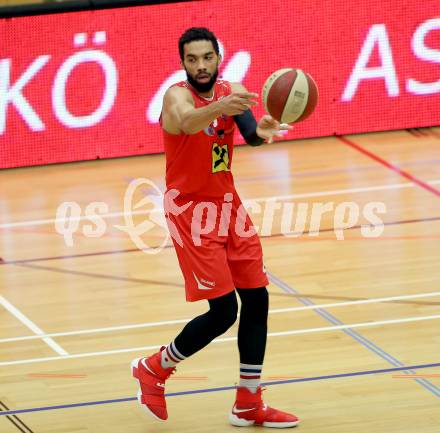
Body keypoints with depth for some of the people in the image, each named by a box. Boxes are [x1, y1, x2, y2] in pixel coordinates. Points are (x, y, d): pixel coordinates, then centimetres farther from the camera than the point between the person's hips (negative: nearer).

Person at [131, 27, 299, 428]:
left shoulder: (232, 91, 0)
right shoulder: (177, 95, -18)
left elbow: (249, 130, -19)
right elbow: (187, 122, -43)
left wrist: (261, 130, -44)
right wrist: (220, 108, -64)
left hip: (227, 204, 7)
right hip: (190, 210, -7)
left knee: (257, 299, 7)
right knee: (223, 311, -9)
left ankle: (248, 404, 18)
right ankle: (153, 368, 14)